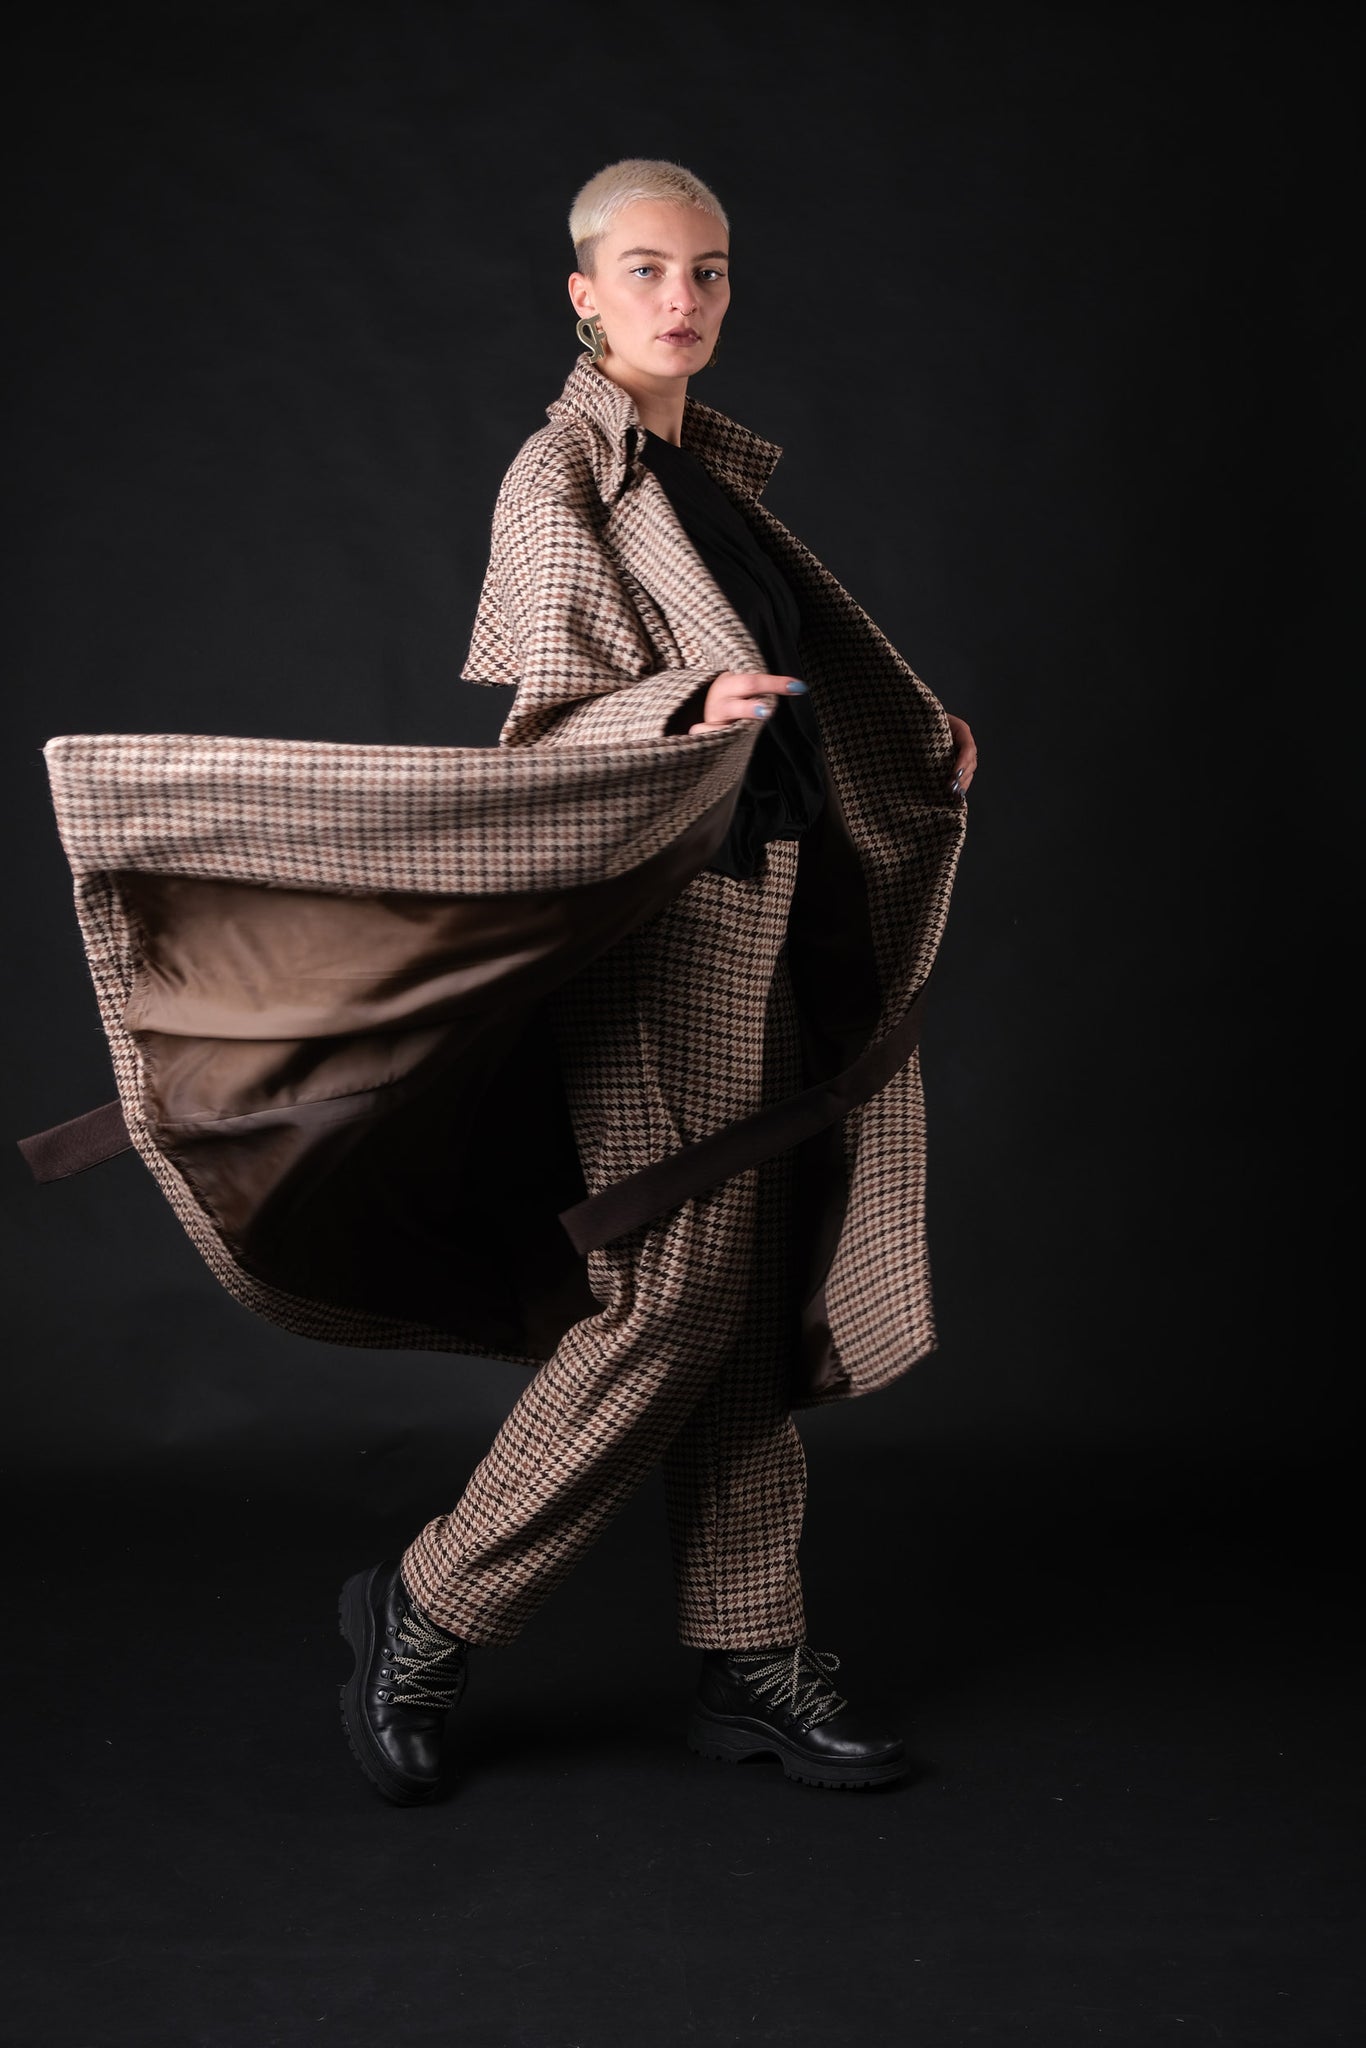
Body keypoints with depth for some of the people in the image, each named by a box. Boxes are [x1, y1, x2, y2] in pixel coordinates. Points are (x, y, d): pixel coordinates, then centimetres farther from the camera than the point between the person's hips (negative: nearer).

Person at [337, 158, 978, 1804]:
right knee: (672, 1299, -10)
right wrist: (688, 715, -31)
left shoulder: (713, 470, 17)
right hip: (662, 921, -8)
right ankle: (428, 1613, 6)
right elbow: (543, 732, -14)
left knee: (757, 1298, 7)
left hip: (768, 914, 8)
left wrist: (917, 735, 34)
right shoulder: (558, 482, -8)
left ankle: (751, 1659, 15)